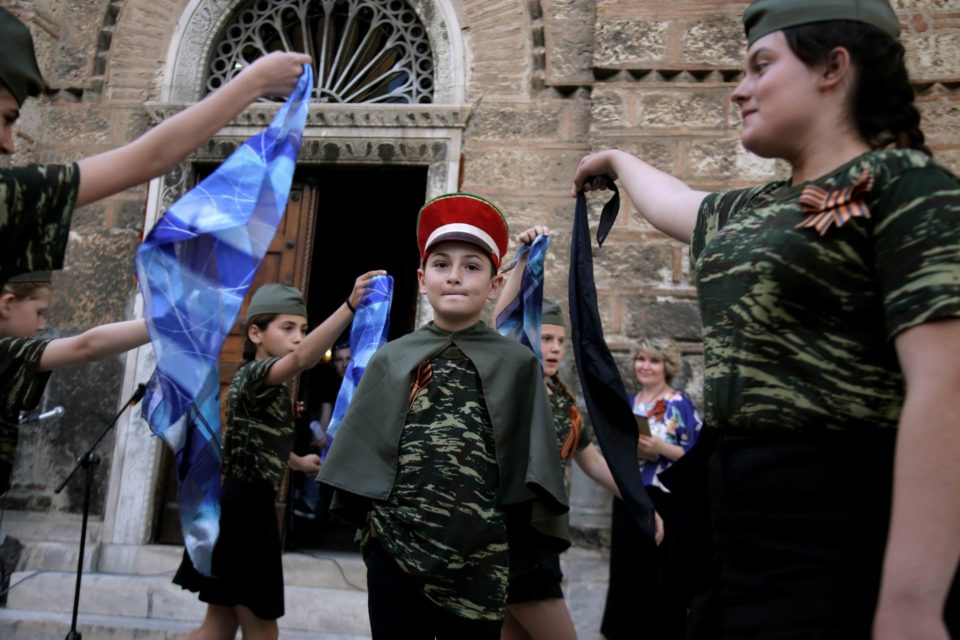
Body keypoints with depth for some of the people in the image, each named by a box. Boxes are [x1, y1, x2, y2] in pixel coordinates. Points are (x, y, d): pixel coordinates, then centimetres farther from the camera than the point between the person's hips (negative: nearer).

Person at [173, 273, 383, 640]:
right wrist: (350, 306, -49)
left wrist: (297, 462, 43)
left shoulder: (270, 386, 15)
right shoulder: (254, 373, -16)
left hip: (245, 506, 10)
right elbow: (301, 359, -39)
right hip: (244, 508, -10)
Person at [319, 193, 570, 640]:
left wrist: (511, 537, -4)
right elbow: (362, 453, 9)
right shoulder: (391, 360, 5)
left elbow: (529, 466, -1)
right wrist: (369, 522, 6)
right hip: (393, 547, 2)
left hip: (477, 555, -1)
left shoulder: (517, 365, -1)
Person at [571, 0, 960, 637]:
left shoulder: (904, 183, -9)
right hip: (743, 517, 8)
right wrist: (615, 159, 55)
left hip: (847, 523, -8)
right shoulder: (746, 212, 16)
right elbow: (673, 201, 39)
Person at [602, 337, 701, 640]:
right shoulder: (627, 403, 11)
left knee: (664, 573, -1)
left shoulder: (681, 404, -5)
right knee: (627, 568, 9)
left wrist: (660, 448, -20)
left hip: (666, 500, -5)